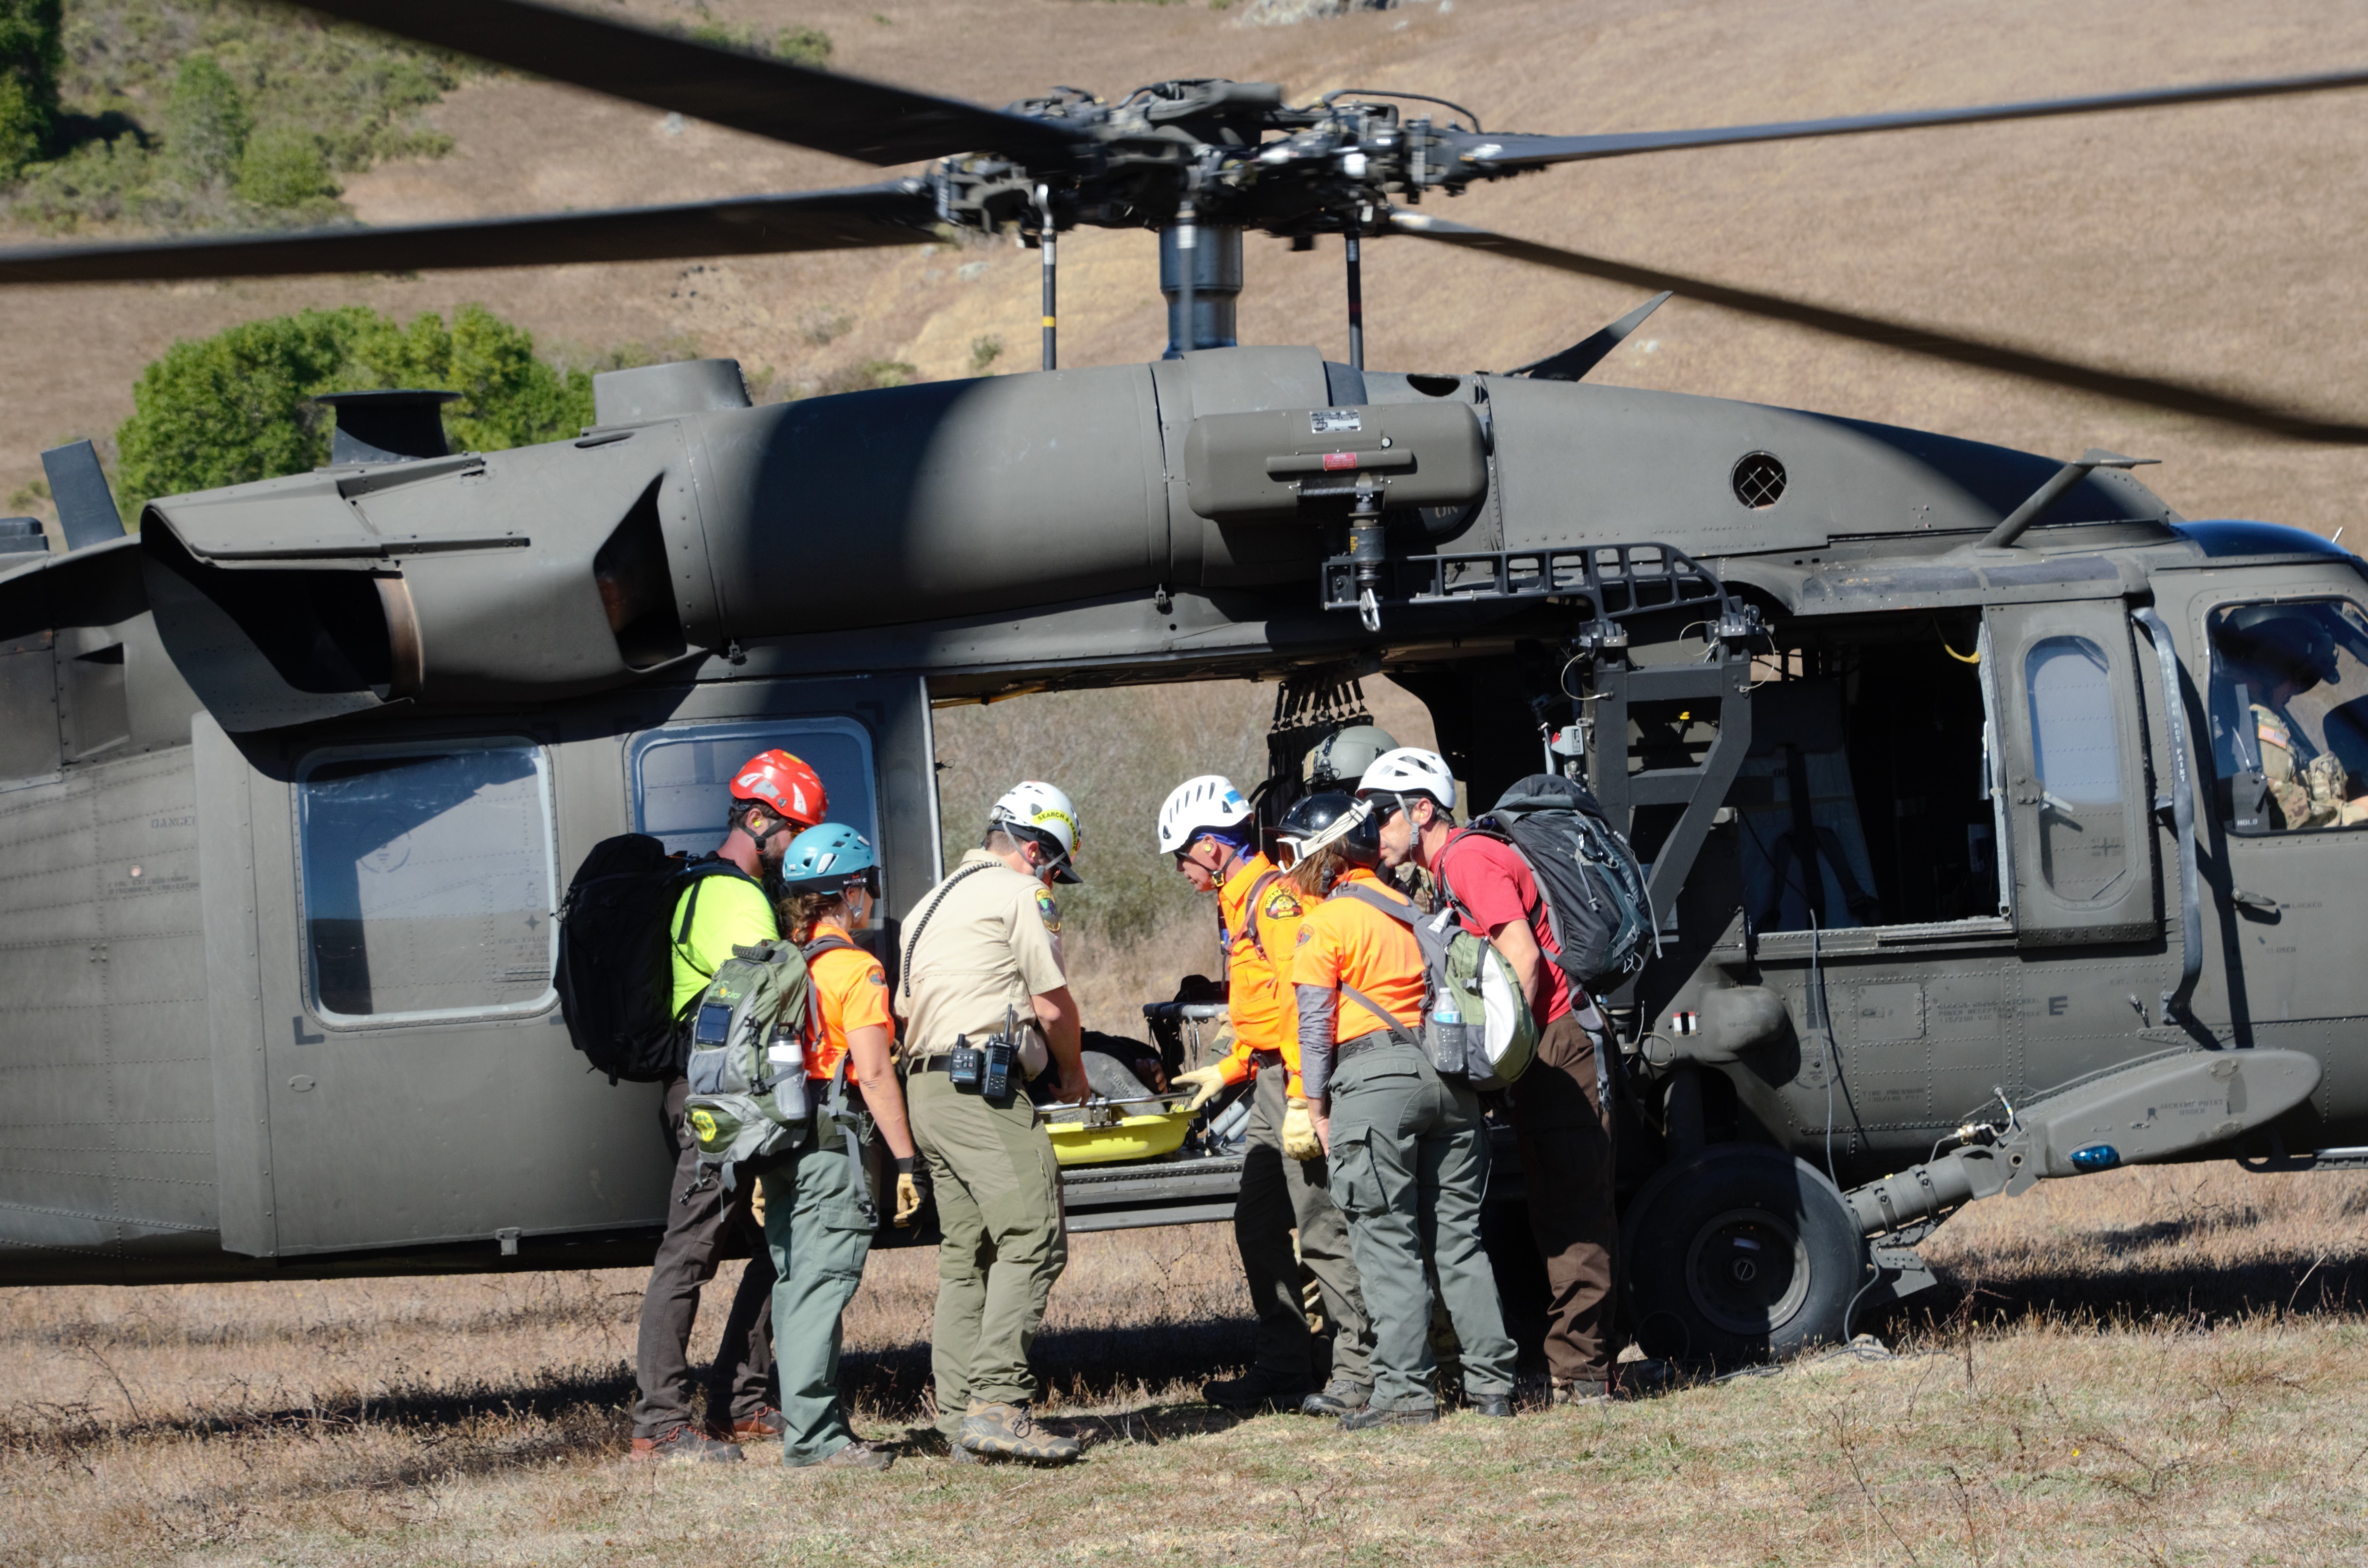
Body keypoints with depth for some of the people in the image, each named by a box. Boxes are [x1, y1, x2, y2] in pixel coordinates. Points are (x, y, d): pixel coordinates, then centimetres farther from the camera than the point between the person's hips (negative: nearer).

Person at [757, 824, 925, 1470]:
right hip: (831, 1143, -8)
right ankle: (813, 1434, -11)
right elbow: (874, 1073, -14)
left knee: (794, 1282, 12)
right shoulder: (855, 969, -9)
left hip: (777, 1143, 8)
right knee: (822, 1282, -9)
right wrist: (906, 1160, -11)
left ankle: (804, 1425, 16)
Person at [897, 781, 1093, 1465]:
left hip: (925, 1089, 9)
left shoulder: (933, 903, 26)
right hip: (985, 1091, -9)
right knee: (1032, 1241, -14)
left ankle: (961, 1418, 5)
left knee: (966, 1253, 10)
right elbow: (1053, 1004, -2)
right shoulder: (1022, 895, -1)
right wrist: (1073, 1071, 16)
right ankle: (998, 1403, -24)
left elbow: (907, 1006, 27)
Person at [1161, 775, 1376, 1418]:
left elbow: (1303, 1002, -21)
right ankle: (1282, 1372, 18)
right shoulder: (1238, 904, 18)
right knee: (1258, 1226, 12)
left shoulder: (1274, 896, -14)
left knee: (1322, 1231, -10)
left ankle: (1361, 1374, -7)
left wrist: (1303, 1101, -25)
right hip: (1271, 1079, 11)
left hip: (1301, 1080, -11)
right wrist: (1228, 1070, 28)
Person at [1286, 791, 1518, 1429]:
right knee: (1459, 1236, 10)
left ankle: (1406, 1389, -7)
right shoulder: (1413, 910, 18)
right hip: (1448, 1077, 6)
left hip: (1373, 1082, -6)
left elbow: (1316, 1024, -5)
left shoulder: (1324, 924, -3)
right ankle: (1491, 1381, 9)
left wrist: (1317, 1107, 2)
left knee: (1387, 1244, -4)